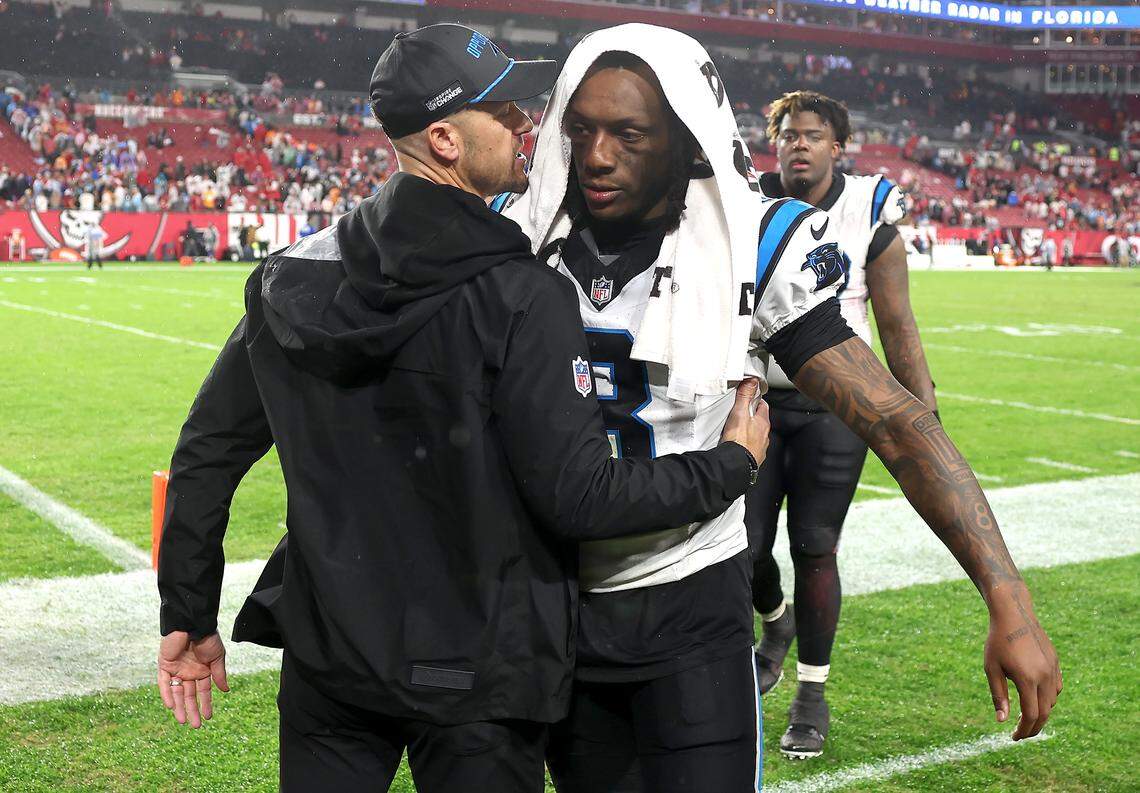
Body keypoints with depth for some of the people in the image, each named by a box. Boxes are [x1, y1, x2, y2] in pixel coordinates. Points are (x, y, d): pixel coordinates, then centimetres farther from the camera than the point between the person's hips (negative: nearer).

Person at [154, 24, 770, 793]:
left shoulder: (296, 275, -2)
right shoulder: (522, 298, -19)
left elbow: (208, 452, 3)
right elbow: (580, 497, -19)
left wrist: (189, 616, 13)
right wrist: (733, 465, -4)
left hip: (329, 653, 5)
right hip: (474, 673, -4)